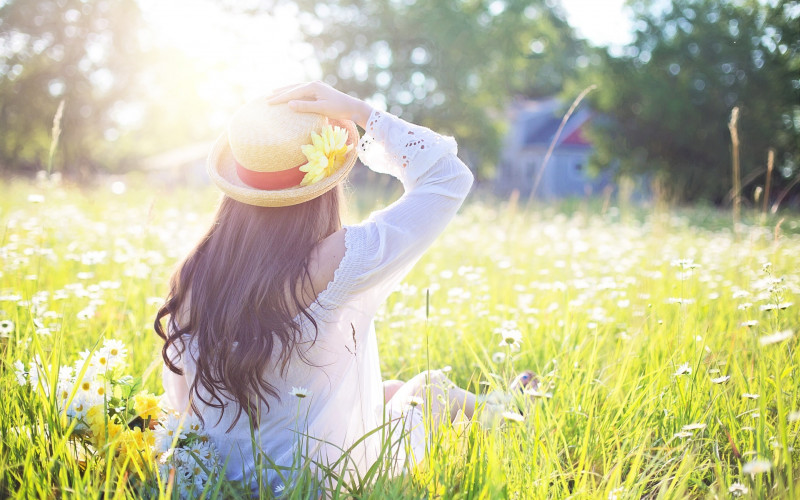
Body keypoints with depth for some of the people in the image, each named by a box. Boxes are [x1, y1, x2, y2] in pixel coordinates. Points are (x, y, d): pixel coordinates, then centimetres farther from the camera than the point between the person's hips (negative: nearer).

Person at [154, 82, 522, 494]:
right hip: (332, 484, -5)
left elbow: (180, 401, 3)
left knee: (394, 389, 31)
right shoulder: (336, 263, -29)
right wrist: (359, 112, -18)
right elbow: (449, 178, -19)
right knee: (431, 386, 25)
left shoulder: (194, 275, -13)